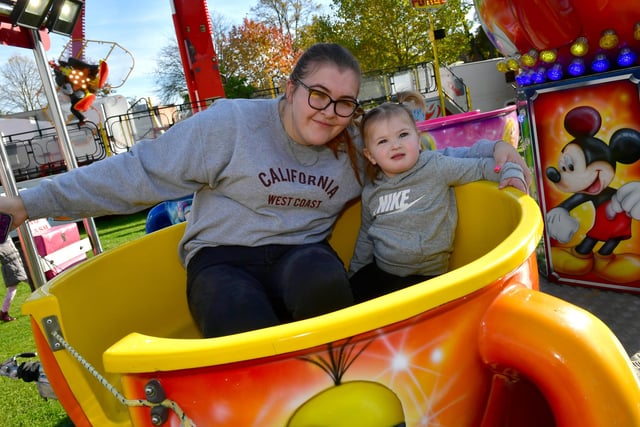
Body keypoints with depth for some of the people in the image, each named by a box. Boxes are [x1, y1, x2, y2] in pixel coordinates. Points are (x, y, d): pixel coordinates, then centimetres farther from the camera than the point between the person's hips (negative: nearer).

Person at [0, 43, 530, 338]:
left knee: (323, 282, -33)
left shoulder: (357, 148, 5)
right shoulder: (232, 123, -9)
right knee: (249, 330, -33)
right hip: (224, 257, -2)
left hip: (301, 254, 3)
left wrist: (490, 149, 7)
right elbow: (140, 171, -8)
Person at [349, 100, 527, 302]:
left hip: (425, 276, -4)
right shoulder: (371, 192, 4)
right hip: (378, 272, 4)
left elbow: (480, 167, 1)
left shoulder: (436, 167, -8)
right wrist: (355, 273, 19)